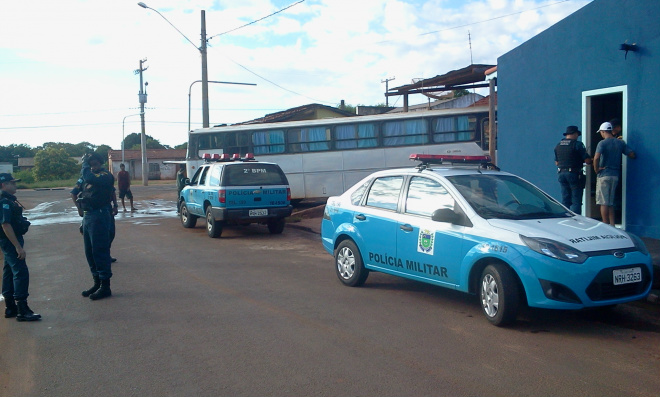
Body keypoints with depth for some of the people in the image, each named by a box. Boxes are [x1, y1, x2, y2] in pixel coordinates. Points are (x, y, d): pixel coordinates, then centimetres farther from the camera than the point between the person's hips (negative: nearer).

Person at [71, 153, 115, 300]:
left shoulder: (106, 176, -9)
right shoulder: (90, 176, 16)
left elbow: (89, 178, -28)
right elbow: (74, 193, 28)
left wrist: (85, 163, -13)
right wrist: (79, 209, 16)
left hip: (99, 216, -9)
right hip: (87, 216, 9)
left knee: (100, 251, -6)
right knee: (89, 252, 13)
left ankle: (105, 286, 0)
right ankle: (97, 283, 23)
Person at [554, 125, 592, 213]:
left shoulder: (558, 145, 10)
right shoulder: (577, 144, -9)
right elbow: (587, 160, -11)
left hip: (561, 173, 6)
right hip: (574, 174, -6)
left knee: (565, 200, 11)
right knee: (576, 200, -2)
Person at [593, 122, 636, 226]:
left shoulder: (602, 143, -10)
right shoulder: (620, 143, 7)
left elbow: (596, 157, -26)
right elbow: (632, 155, 7)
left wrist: (596, 169, -11)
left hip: (604, 175, -6)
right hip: (615, 175, 6)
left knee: (604, 203, -1)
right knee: (611, 203, 14)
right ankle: (612, 226, 13)